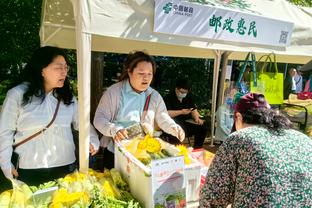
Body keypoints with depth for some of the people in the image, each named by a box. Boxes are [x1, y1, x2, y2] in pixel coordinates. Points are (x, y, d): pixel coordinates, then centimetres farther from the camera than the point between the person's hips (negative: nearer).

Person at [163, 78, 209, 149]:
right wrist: (181, 112, -21)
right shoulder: (168, 98, -6)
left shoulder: (188, 97, 15)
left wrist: (197, 118, -6)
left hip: (186, 122, 6)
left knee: (203, 127, -11)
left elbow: (194, 109, 15)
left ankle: (197, 149, 4)